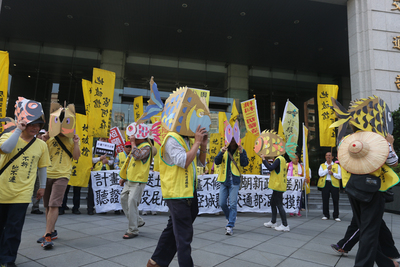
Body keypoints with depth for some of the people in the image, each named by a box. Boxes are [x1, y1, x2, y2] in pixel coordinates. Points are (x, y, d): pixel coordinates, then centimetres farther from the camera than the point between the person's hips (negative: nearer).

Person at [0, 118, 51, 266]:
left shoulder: (41, 145, 2)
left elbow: (42, 167, 11)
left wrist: (42, 186, 13)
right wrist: (18, 130, -23)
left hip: (22, 193, 0)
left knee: (14, 229, 0)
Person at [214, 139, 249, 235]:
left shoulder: (241, 151, 1)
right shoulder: (224, 150, 6)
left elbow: (245, 163, -10)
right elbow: (216, 162, -4)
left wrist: (241, 152, -22)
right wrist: (221, 152, -19)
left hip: (234, 181, -3)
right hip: (224, 180, 3)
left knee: (233, 204, -4)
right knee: (222, 203, 7)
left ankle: (230, 226, 4)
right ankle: (229, 218, 33)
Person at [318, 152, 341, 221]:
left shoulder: (337, 166, 12)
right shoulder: (322, 165, 14)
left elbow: (340, 176, 3)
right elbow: (320, 174, -3)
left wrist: (333, 173, -11)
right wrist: (327, 169, -9)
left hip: (334, 184, -1)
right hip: (325, 184, 1)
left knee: (335, 201, -2)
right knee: (325, 200, 2)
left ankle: (336, 216, 7)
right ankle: (326, 215, 12)